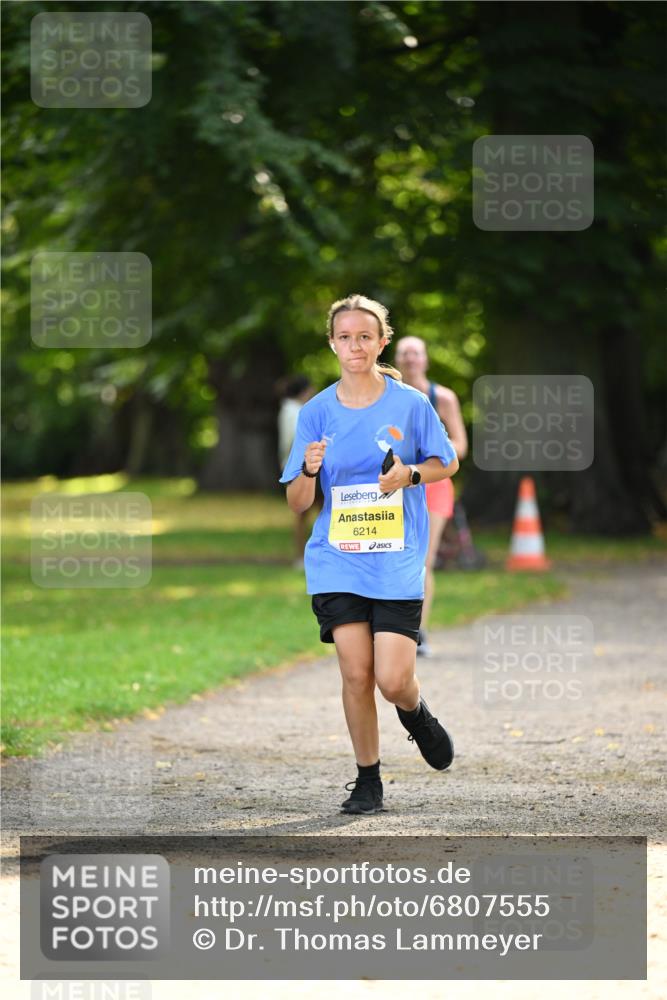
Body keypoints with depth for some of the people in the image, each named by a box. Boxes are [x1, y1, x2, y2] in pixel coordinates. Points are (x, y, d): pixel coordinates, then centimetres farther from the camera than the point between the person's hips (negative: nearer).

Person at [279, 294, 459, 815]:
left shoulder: (411, 404, -2)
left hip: (397, 561, -1)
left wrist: (411, 473, -10)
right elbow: (297, 503, 4)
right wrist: (309, 470, -19)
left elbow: (448, 463, 11)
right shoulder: (317, 411, 3)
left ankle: (416, 713, 27)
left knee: (393, 680, -9)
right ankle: (368, 780, 10)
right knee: (355, 673, -7)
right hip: (337, 560, 1)